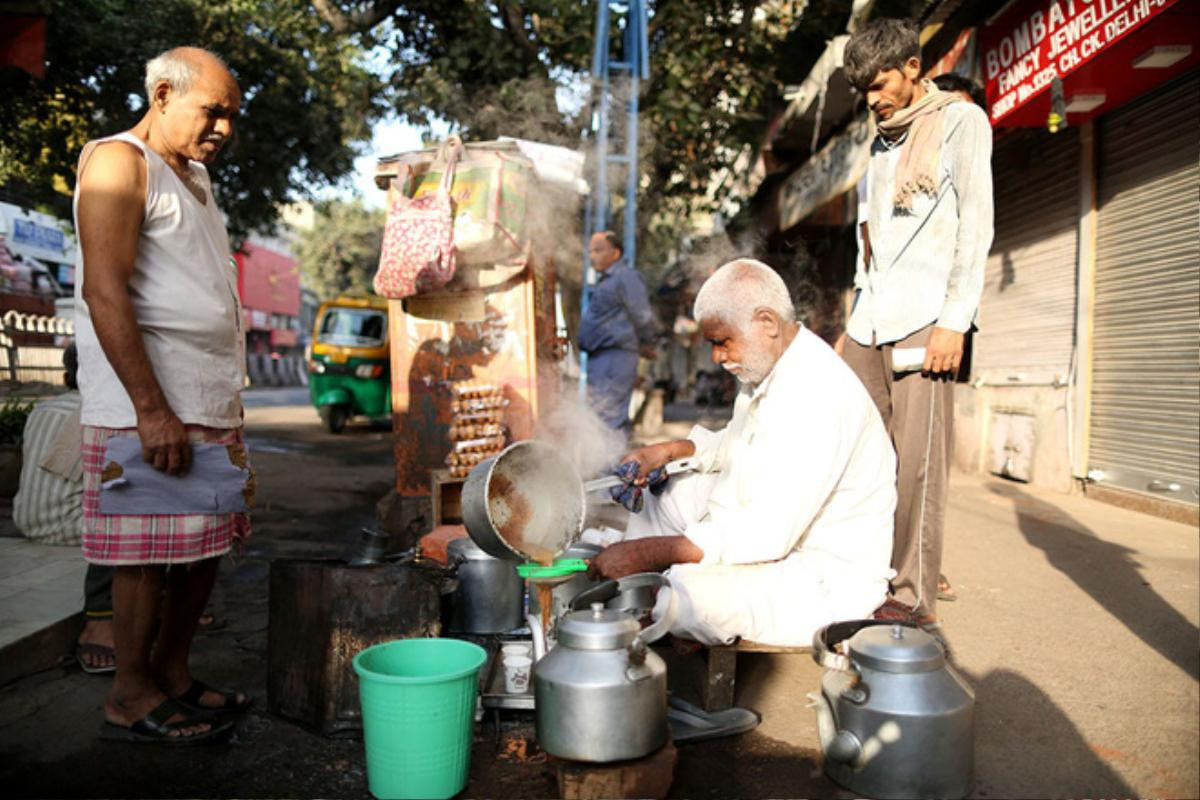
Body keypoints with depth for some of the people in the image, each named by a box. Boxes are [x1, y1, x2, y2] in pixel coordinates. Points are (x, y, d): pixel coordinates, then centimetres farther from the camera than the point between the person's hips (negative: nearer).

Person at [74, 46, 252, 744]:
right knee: (148, 554, -1)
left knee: (207, 546, 12)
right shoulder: (120, 162, -7)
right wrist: (152, 409, -22)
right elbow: (105, 294, -17)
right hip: (150, 406, -9)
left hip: (213, 403, 9)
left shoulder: (195, 174, 21)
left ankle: (175, 673, 26)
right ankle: (132, 696, 14)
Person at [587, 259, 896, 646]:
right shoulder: (771, 370, 4)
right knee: (668, 492, 17)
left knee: (692, 590, -32)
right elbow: (736, 447, 23)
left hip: (828, 580, -10)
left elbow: (768, 534, -32)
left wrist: (648, 553, -29)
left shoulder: (816, 397, -29)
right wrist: (672, 450, 5)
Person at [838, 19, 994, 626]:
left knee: (916, 460, -8)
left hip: (925, 319, -6)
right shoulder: (884, 143, 24)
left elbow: (975, 226, -4)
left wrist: (954, 321, -13)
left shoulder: (960, 121, 5)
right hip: (872, 321, 6)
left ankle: (916, 598, -2)